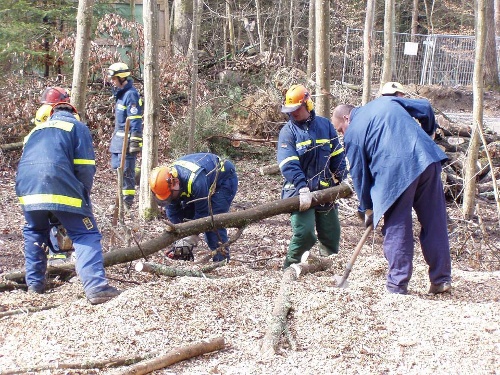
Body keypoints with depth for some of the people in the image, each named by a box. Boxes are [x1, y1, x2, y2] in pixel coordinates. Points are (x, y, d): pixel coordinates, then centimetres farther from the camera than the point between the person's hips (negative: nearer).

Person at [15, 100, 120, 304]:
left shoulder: (37, 129, 32)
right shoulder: (77, 126, 17)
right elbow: (85, 168, 4)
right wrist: (83, 196, 18)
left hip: (26, 187, 5)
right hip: (60, 186, -5)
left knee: (34, 232, 29)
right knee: (86, 234, 0)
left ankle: (35, 283, 28)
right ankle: (96, 286, -16)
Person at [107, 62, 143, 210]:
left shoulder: (131, 94, -15)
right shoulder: (121, 93, 16)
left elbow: (135, 121, -19)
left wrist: (134, 142, -22)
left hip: (127, 141, -10)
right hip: (119, 139, 10)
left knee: (126, 170, -7)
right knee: (117, 167, 13)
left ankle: (128, 201, -2)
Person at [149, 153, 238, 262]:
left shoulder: (194, 180, -42)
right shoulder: (166, 180, -19)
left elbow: (202, 213, -31)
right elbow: (173, 213, -11)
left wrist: (190, 239, -27)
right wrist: (179, 238, -17)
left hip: (225, 178, -8)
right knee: (186, 215, -3)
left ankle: (221, 259, -18)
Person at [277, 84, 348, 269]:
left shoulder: (325, 125, 5)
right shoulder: (288, 131, -7)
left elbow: (337, 155, 11)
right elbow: (288, 165, -19)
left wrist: (342, 179, 3)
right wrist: (303, 189, -30)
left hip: (325, 189, 4)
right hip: (300, 191, -4)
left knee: (331, 233, 11)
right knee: (304, 233, -17)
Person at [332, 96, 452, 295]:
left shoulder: (353, 133, 8)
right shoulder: (387, 101, 22)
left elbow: (359, 173, 9)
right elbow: (425, 108, 20)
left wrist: (367, 208, 20)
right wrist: (427, 133, 39)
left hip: (395, 174, -5)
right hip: (428, 160, 5)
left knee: (397, 228, 6)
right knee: (435, 223, 9)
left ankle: (398, 284, 8)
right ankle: (442, 279, 14)